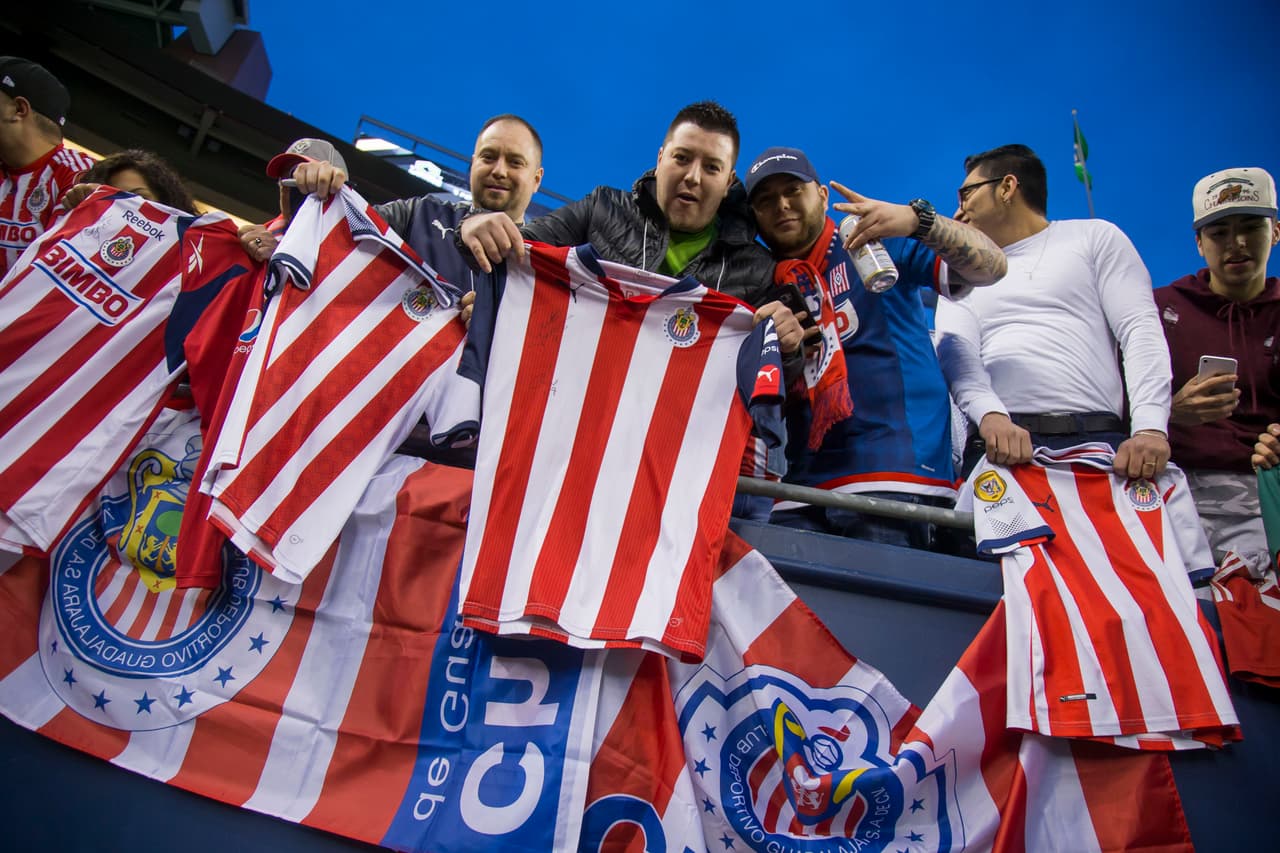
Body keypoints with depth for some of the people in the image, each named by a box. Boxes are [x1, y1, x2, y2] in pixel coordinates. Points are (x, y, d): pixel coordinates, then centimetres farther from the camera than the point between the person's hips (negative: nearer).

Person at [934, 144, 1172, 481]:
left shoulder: (1096, 237, 16)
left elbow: (1141, 330, 5)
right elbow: (956, 352, 4)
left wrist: (1150, 428, -10)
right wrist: (991, 415, -18)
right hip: (999, 444, 1)